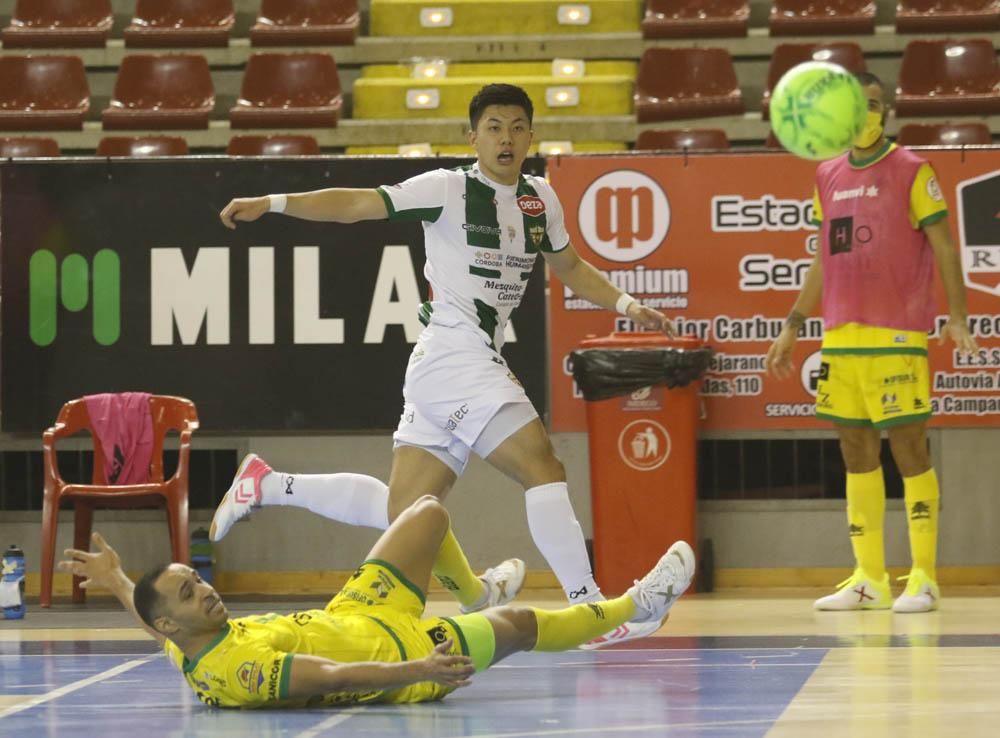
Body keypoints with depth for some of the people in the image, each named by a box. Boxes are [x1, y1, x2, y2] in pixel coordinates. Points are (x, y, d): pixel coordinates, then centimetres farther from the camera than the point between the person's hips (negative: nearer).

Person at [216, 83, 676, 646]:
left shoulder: (540, 199, 14)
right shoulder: (449, 189, -7)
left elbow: (570, 268, 29)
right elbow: (355, 204, -8)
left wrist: (627, 305, 16)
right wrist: (273, 203, -17)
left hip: (481, 364, 8)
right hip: (456, 356, -8)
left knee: (402, 512, 9)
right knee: (544, 469, -17)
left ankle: (270, 487, 21)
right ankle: (589, 609, -16)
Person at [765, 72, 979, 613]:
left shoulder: (911, 172, -1)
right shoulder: (828, 178, 14)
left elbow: (943, 249, -4)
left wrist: (957, 318, -15)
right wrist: (792, 328, 20)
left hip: (897, 338, -6)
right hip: (840, 339, 6)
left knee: (908, 449, -5)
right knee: (857, 453, 6)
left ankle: (923, 577, 0)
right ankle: (869, 579, 11)